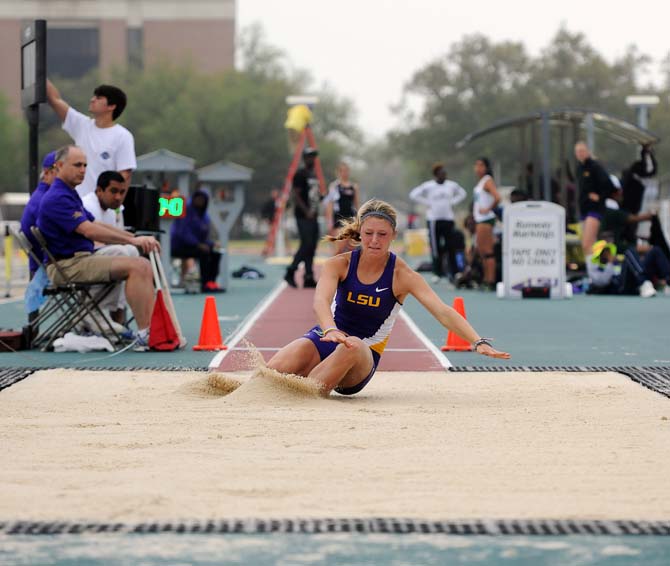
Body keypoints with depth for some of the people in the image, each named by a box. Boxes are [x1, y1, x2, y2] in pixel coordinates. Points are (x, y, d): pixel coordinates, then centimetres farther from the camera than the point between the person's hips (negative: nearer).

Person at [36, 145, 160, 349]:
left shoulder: (70, 195, 21)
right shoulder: (57, 198, -13)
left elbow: (97, 226, 21)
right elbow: (89, 231, -22)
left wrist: (137, 238, 8)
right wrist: (132, 240, -21)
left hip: (83, 259, 10)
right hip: (67, 265, -10)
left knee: (144, 266, -2)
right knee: (135, 266, -23)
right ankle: (143, 334, -25)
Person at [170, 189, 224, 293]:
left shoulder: (203, 214, 13)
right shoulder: (186, 211, -13)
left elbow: (205, 234, 18)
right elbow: (183, 232, -22)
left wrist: (212, 243, -2)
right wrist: (198, 244, -28)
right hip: (180, 245, -9)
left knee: (216, 253, -8)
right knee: (203, 253, -29)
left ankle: (211, 282, -12)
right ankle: (205, 284, -28)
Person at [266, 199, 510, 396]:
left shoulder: (402, 276, -7)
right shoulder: (339, 264, -4)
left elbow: (443, 312, -18)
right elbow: (321, 301, -23)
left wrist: (478, 342, -35)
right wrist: (331, 330, -47)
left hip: (364, 358, -1)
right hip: (324, 339, 1)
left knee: (353, 347, -40)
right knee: (273, 372, -28)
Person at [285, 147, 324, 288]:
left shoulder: (314, 175, 18)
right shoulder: (300, 174, -9)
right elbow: (296, 196, -15)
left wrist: (323, 197, 5)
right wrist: (306, 211, -22)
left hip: (313, 217, 9)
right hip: (303, 217, -9)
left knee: (312, 247, 6)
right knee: (306, 245, -14)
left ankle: (309, 278, 8)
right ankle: (290, 272, -7)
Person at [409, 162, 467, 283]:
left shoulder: (452, 185, 7)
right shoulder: (428, 186, -3)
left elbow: (462, 193, 22)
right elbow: (413, 195, -5)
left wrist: (453, 202, 7)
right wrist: (427, 203, -7)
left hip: (448, 218, 2)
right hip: (433, 219, -2)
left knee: (450, 246, -1)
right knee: (435, 247, -2)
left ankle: (454, 272, 2)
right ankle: (437, 272, 4)